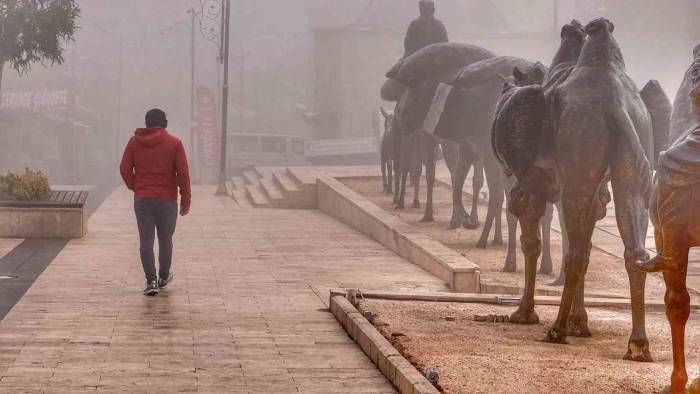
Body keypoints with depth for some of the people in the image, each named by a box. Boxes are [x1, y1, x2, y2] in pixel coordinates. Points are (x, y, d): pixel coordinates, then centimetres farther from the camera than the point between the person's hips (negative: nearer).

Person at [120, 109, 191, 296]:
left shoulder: (134, 142, 3)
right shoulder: (174, 143, -3)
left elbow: (125, 169, 1)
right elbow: (183, 173, -6)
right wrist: (186, 200, -1)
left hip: (142, 199, 1)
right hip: (167, 200, -1)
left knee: (146, 241, 2)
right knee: (165, 240, 15)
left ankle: (151, 281, -7)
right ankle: (163, 277, 28)